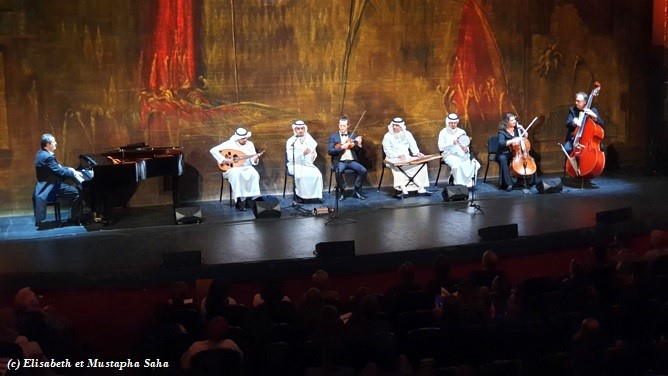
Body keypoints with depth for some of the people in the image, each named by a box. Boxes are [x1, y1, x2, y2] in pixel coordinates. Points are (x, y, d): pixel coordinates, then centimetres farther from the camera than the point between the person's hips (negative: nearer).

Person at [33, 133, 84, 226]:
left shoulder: (42, 153, 9)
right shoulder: (47, 157, -24)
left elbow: (57, 167, 16)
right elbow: (60, 172, -23)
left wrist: (71, 170, 7)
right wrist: (74, 174, -12)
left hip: (48, 185, 11)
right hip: (51, 188, -11)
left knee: (73, 189, 19)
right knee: (76, 193, -9)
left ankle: (74, 217, 21)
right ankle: (74, 219, 1)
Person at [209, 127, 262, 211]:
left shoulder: (250, 144, 5)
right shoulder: (230, 144, -7)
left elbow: (252, 161, 4)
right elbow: (213, 150, -12)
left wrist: (255, 159, -20)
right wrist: (223, 159, -21)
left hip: (246, 167, 3)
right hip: (232, 168, -3)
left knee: (254, 174, -31)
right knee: (237, 174, -39)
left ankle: (250, 196, -23)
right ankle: (240, 199, -32)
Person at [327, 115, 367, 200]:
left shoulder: (353, 136, 15)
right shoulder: (333, 137, 9)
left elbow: (358, 153, 12)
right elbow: (330, 151, -4)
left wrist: (359, 144, -8)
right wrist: (341, 147, -16)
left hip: (351, 161, 2)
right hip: (340, 161, -2)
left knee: (363, 170, -24)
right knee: (338, 172, -35)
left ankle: (357, 191, -5)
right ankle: (342, 192, -14)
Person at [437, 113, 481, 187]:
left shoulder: (462, 132, 15)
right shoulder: (443, 132, 2)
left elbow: (466, 146, 15)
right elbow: (441, 147, -10)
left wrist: (466, 150, -10)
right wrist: (452, 143, -21)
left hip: (462, 154, 4)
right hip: (450, 155, -4)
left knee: (472, 164, -25)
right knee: (457, 164, -36)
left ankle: (468, 183, -18)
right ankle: (459, 184, -28)